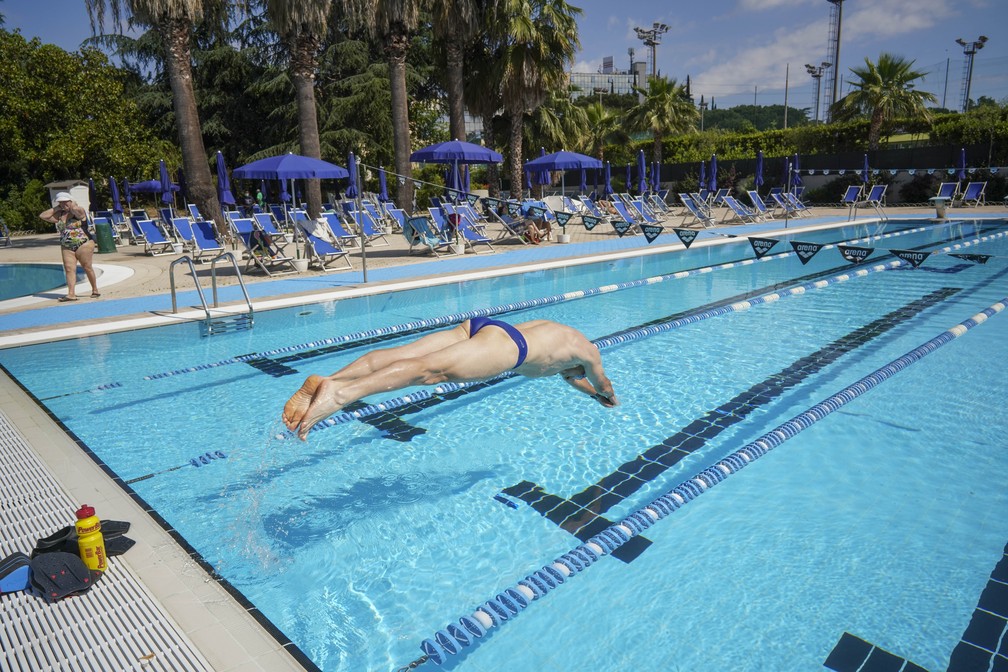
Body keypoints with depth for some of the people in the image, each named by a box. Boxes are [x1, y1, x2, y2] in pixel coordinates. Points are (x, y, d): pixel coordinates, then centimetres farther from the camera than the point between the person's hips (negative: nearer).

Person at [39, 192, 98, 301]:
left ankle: (95, 290, 13)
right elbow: (42, 216, 13)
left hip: (84, 244, -6)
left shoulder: (79, 211, -4)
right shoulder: (59, 215, 14)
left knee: (87, 267, 0)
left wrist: (73, 204, -4)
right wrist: (55, 208, 10)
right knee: (69, 269, -6)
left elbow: (75, 209, -27)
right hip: (66, 247, 6)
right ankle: (71, 294, -12)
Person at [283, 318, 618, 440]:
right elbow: (602, 383, 44)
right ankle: (340, 393, -46)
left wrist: (592, 393, 77)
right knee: (432, 370, -27)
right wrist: (609, 397, 66)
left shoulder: (557, 333, 43)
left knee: (394, 356, -11)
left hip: (476, 326, 7)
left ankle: (324, 382, -28)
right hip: (505, 344, -7)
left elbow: (569, 376, 62)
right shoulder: (586, 350, 25)